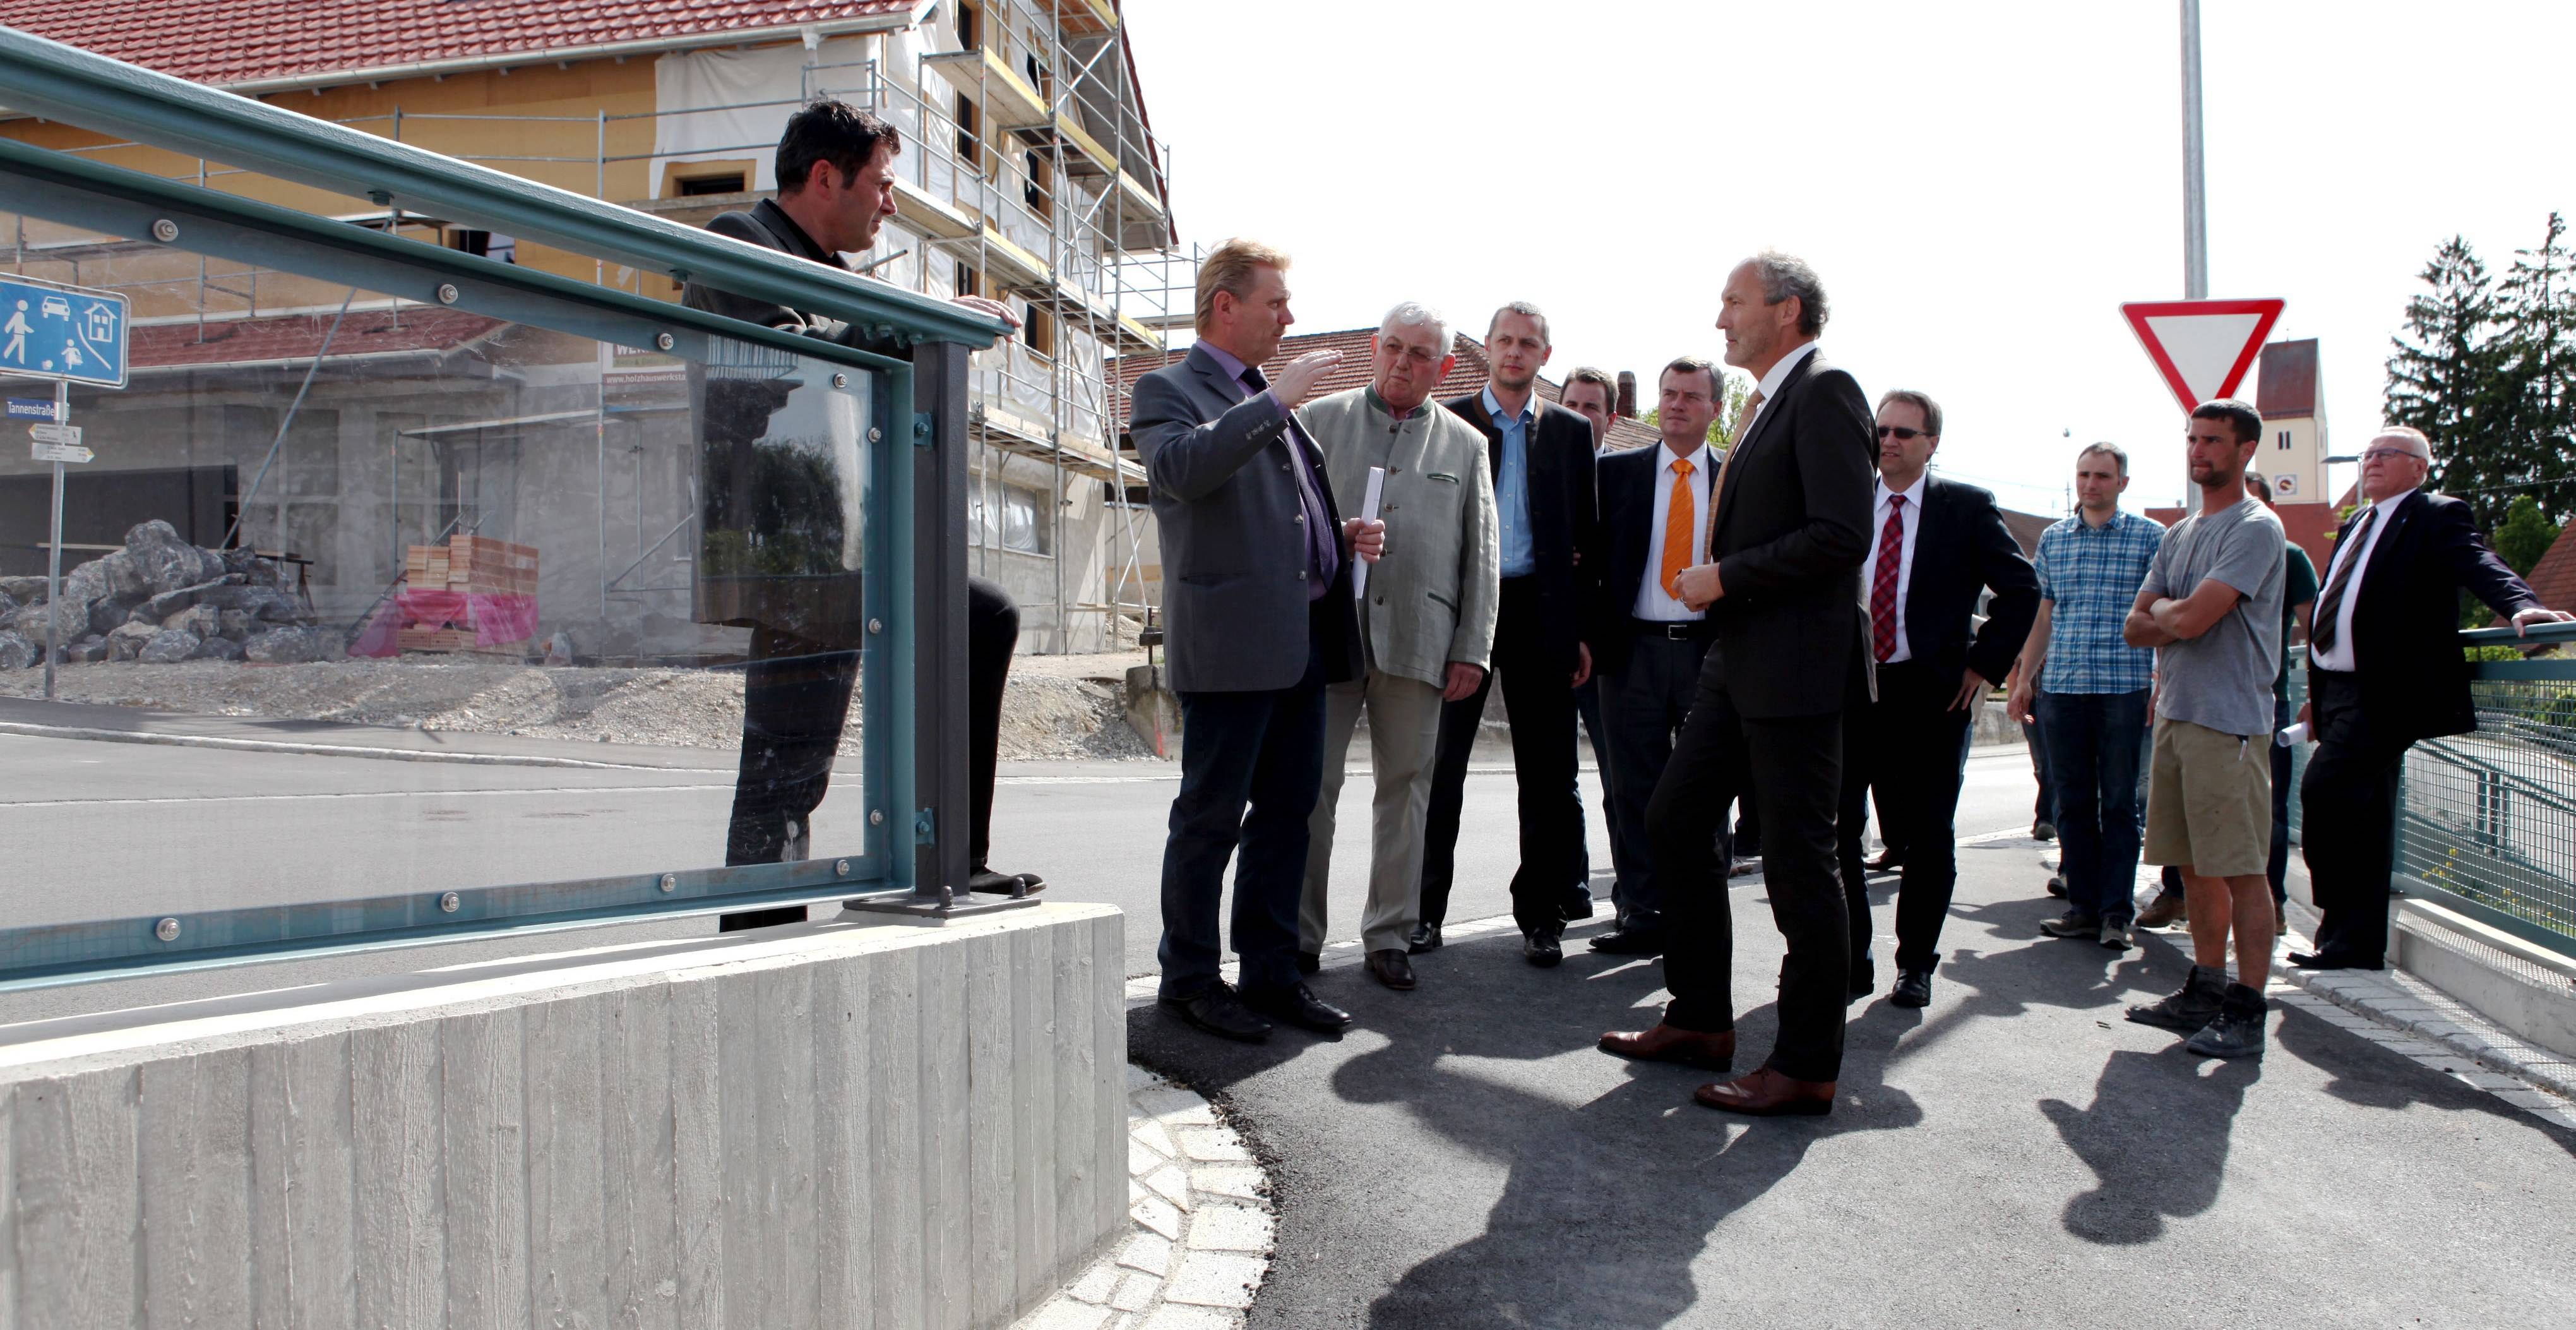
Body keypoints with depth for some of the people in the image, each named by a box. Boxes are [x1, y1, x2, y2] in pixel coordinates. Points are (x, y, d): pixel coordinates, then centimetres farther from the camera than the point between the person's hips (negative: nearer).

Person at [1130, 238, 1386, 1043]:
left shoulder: (1270, 400, 23)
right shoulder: (1168, 390, -2)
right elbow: (1180, 469, -24)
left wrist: (1345, 537, 11)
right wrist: (1276, 400, -20)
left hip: (1304, 640, 8)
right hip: (1231, 644, -8)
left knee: (1287, 812, 11)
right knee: (1210, 819, 0)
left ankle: (1271, 973, 21)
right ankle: (1189, 979, 13)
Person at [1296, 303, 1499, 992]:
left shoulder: (1464, 444, 13)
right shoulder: (1319, 420, 10)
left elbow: (1480, 556, 10)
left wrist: (1473, 649, 3)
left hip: (1418, 638, 1)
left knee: (1405, 786, 6)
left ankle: (1389, 935, 16)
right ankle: (1299, 937, 9)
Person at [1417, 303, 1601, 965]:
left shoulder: (1571, 432, 10)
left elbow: (1586, 537, 9)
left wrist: (1582, 628, 2)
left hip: (1542, 613, 2)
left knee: (1548, 773, 5)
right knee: (1441, 765, 3)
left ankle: (1540, 912, 15)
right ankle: (1425, 909, 13)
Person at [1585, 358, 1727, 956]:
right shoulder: (1617, 471, 8)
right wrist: (1587, 633, -4)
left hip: (1712, 651, 0)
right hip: (1634, 649, 0)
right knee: (1635, 791, 3)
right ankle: (1644, 915, 12)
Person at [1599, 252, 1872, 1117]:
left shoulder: (1824, 393, -11)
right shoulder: (1767, 404, 18)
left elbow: (1842, 533, -22)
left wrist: (1725, 577, -15)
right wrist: (1716, 581, 8)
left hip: (1795, 670, -10)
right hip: (1738, 662, 10)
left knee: (1797, 862, -3)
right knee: (1674, 818, 12)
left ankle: (1806, 1067, 10)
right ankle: (1701, 1020, 24)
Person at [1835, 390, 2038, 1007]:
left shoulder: (1968, 508, 1)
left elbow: (2022, 588, 2)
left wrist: (1985, 662, -4)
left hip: (1930, 694, -2)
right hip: (1848, 687, 2)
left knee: (1928, 837, 6)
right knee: (1836, 828, 0)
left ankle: (1916, 963, 20)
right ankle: (1850, 959, 13)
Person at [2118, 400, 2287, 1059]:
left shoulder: (2256, 528, -8)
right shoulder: (2179, 535, 19)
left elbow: (2190, 619, -18)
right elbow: (2136, 626, 14)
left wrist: (2163, 612, 4)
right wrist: (2177, 621, -6)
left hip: (2229, 722, -8)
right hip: (2175, 713, 9)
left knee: (2241, 870, -6)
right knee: (2195, 865, 12)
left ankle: (2247, 1013, -3)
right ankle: (2205, 992, 21)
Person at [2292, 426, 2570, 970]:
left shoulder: (2437, 517, -2)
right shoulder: (2354, 527, 21)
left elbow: (2480, 566, -20)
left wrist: (2521, 605, -41)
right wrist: (2318, 695, 24)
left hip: (2381, 693, -8)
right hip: (2340, 690, 9)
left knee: (2323, 788, -20)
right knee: (2364, 817, 12)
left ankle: (2346, 934, -9)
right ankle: (2360, 941, 20)